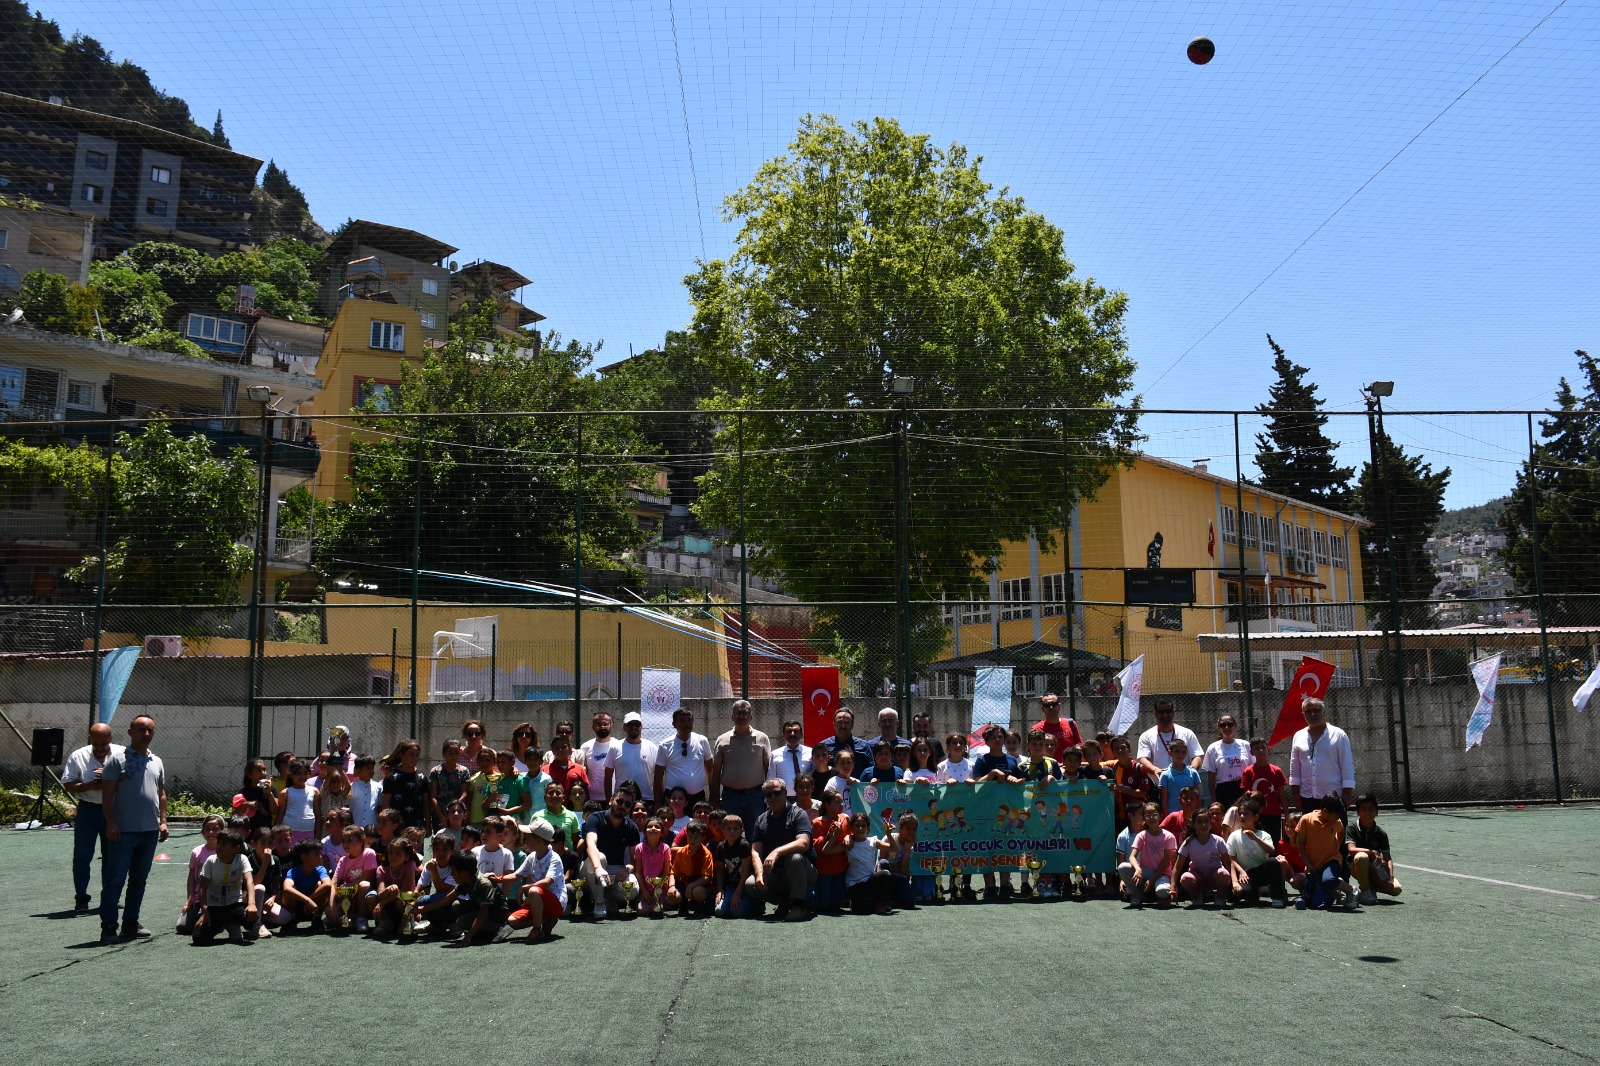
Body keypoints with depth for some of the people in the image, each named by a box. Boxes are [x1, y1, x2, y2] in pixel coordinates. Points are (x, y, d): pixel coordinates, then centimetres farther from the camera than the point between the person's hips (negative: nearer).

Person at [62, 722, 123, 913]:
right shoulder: (78, 757, -1)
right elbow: (67, 785, -3)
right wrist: (89, 786, -19)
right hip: (87, 810, -1)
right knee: (82, 856, 0)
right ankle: (81, 899, 9)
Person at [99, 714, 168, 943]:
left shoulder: (157, 762, 14)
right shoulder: (118, 759, -4)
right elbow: (107, 793, -8)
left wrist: (163, 821, 9)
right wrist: (111, 823, -15)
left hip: (150, 830, 6)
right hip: (124, 830, -6)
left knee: (139, 879, 11)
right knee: (115, 879, -3)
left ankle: (130, 924, 19)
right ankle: (108, 927, 2)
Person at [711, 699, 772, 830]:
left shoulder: (762, 739, 4)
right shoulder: (722, 740, 5)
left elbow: (769, 768, 5)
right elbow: (716, 772, 7)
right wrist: (715, 799, 2)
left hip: (755, 795, 0)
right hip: (730, 795, 0)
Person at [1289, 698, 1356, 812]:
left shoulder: (1338, 735, -1)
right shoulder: (1298, 737, 8)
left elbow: (1347, 766, -2)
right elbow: (1294, 768, 10)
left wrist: (1347, 793, -7)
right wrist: (1296, 793, 6)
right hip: (1307, 798, 3)